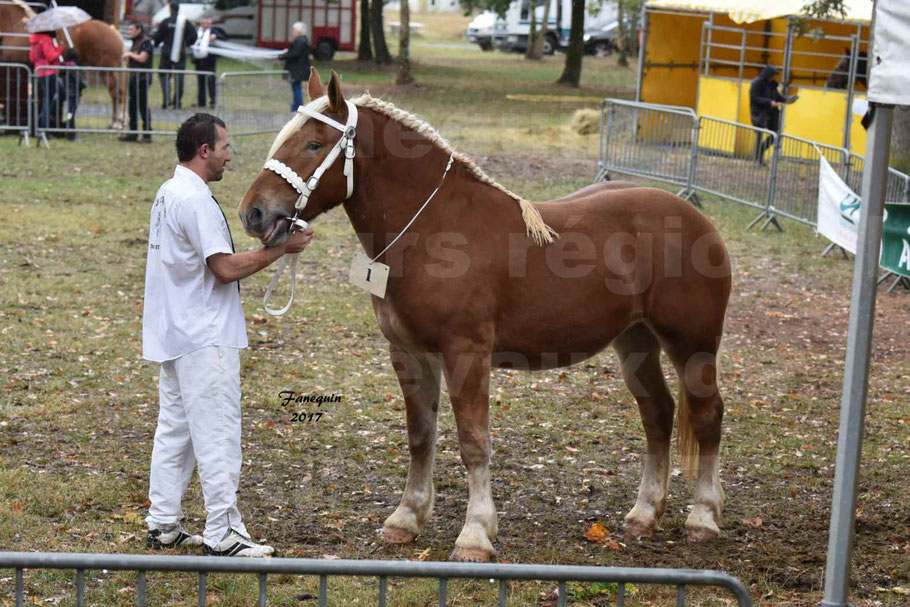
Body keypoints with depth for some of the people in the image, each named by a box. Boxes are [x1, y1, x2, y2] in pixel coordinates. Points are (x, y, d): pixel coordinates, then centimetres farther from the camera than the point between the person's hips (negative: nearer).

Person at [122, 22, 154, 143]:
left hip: (142, 79, -10)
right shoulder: (136, 42, 19)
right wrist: (127, 56, 14)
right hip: (134, 78, 10)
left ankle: (147, 134, -4)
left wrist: (130, 54, -10)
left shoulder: (146, 42, -11)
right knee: (133, 106, 12)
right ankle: (132, 132, 18)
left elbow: (142, 58, -21)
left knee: (143, 106, -7)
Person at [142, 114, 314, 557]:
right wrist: (279, 249, -14)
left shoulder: (168, 193, 13)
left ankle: (163, 525, 19)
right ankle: (222, 534, -3)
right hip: (205, 338, -10)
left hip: (176, 334, 11)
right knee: (218, 437, -6)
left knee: (174, 429, 14)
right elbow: (225, 268, -22)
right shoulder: (196, 200, -19)